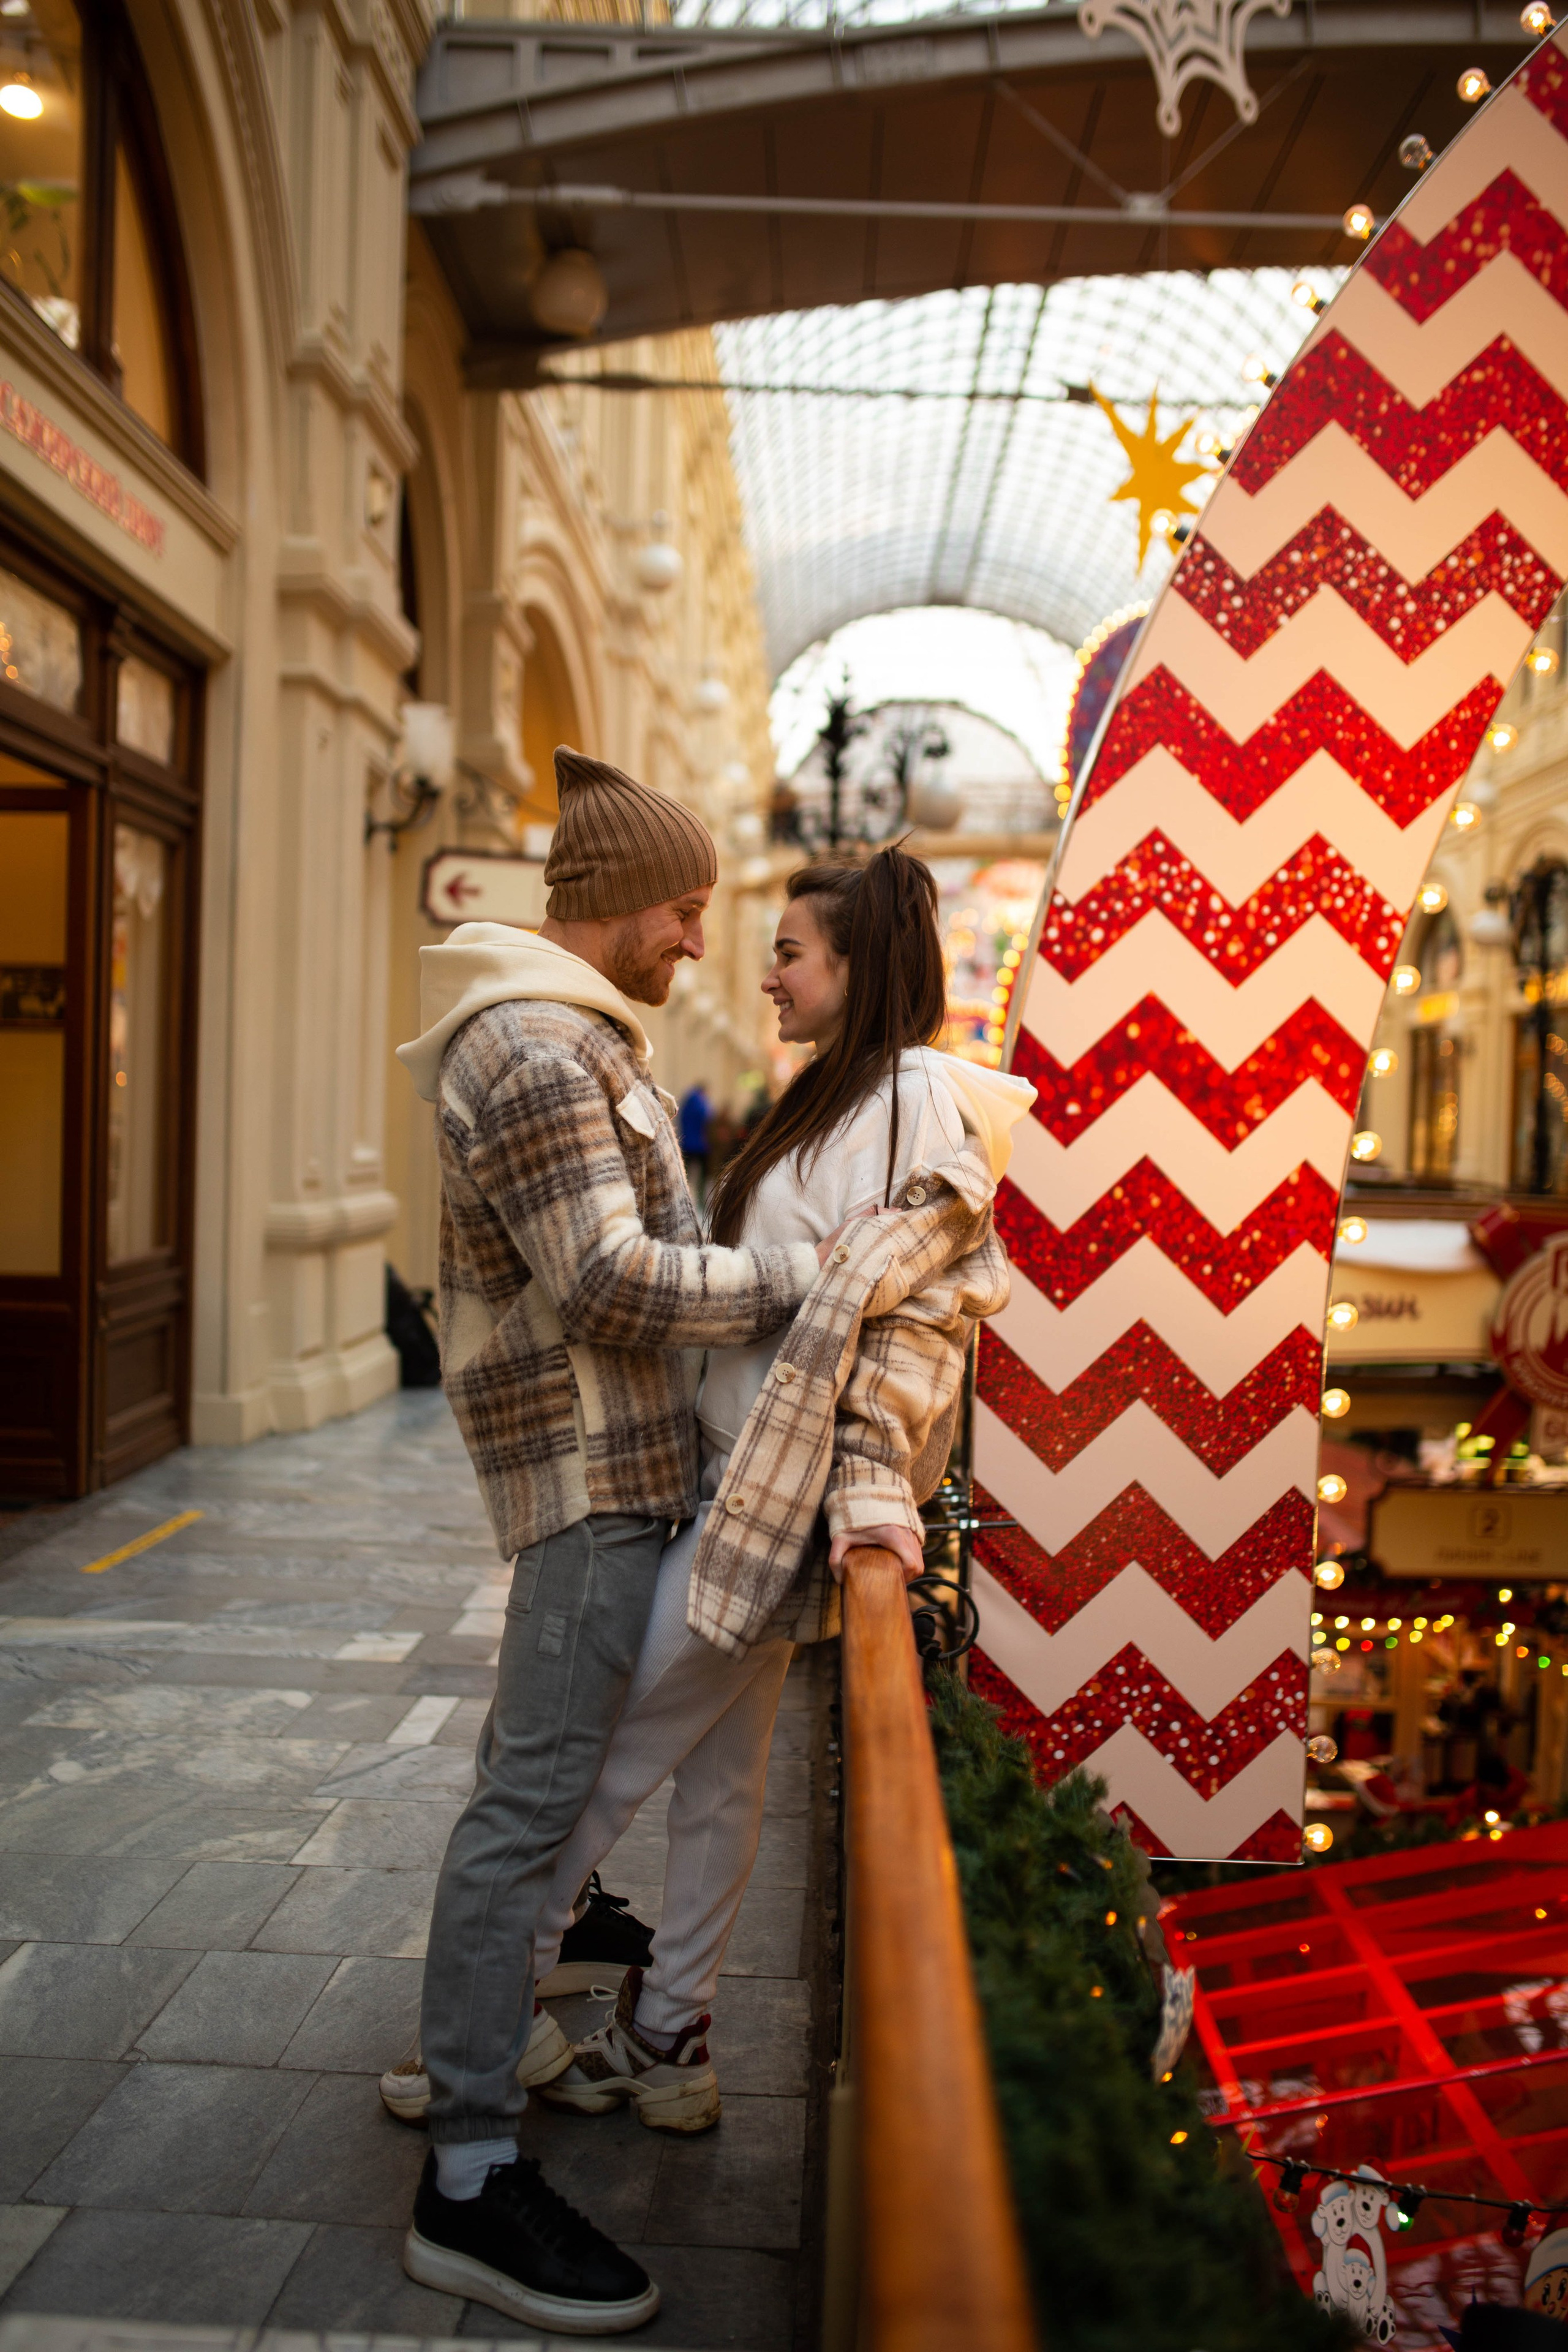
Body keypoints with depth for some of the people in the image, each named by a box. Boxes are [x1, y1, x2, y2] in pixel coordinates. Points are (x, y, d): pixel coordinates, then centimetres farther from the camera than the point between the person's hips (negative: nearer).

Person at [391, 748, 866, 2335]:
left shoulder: (571, 1030, 16)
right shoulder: (535, 1055, -19)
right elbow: (612, 1286, -24)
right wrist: (805, 1276, -17)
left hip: (606, 1448, 11)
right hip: (588, 1456, -11)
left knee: (538, 1759, 20)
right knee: (537, 1785, -9)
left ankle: (476, 2033, 36)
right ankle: (468, 2178, -2)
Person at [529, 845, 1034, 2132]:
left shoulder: (923, 1100, -13)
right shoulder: (829, 1100, 16)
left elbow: (910, 1312, -20)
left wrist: (872, 1485, -25)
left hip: (778, 1495, -9)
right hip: (736, 1485, 9)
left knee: (612, 1758, 3)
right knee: (718, 1774, 16)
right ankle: (667, 2043, 29)